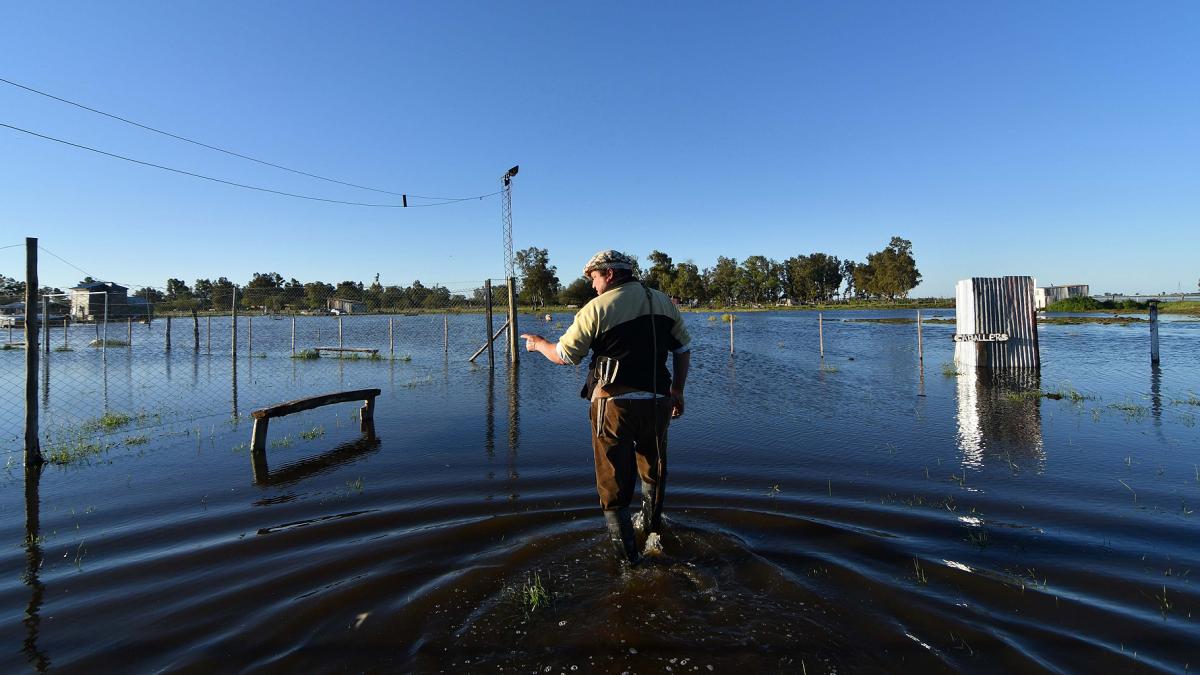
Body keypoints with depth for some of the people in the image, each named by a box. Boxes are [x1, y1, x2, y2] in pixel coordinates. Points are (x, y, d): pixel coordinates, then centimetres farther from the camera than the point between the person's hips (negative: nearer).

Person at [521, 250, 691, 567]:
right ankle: (653, 529, 45)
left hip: (614, 405, -5)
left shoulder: (597, 308, -9)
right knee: (653, 470, 27)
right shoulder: (663, 302, 7)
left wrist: (539, 344, 14)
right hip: (658, 403, 5)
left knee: (614, 482, 9)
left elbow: (565, 355, -5)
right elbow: (683, 348, 11)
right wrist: (677, 391, 20)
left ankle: (626, 555, 18)